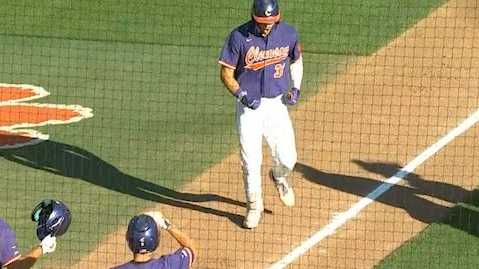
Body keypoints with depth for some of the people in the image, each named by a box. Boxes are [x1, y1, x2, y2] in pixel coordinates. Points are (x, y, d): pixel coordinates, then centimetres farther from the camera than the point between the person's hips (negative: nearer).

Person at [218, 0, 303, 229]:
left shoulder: (288, 34, -4)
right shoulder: (239, 37, -13)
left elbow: (296, 60, 15)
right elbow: (226, 72, -7)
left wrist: (295, 88, 1)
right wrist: (241, 95, -21)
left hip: (277, 104, 2)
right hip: (249, 106, -2)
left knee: (287, 159, -2)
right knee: (251, 161, -1)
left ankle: (279, 178, 36)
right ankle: (254, 206, 21)